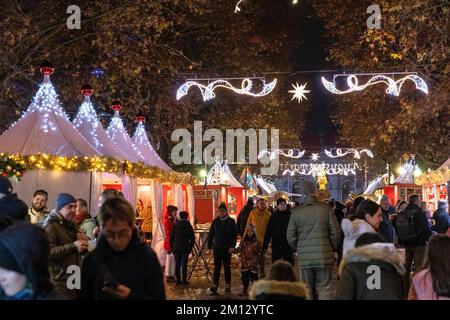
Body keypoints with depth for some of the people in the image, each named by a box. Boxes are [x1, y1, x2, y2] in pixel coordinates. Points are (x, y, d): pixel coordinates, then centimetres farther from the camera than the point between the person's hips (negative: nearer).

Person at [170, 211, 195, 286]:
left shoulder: (175, 224, 3)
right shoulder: (188, 225, -4)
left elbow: (171, 237, 6)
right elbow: (192, 238, -4)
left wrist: (172, 247, 15)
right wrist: (190, 246, 7)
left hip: (176, 248, 3)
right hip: (185, 248, -2)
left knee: (177, 264, 9)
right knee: (184, 264, 0)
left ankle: (178, 279, 11)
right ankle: (184, 280, 0)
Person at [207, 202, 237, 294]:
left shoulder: (231, 221, -2)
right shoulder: (215, 222, 4)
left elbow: (235, 235, -4)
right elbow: (210, 234, 8)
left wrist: (232, 246, -13)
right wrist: (210, 246, 4)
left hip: (227, 248, -1)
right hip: (217, 248, 1)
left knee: (227, 267, 9)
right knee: (217, 267, -2)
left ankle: (228, 285, 19)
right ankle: (215, 285, -5)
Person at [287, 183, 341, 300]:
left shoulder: (296, 212, -1)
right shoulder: (325, 209, -5)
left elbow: (290, 237, 1)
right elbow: (336, 232, -4)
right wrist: (333, 248, 12)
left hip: (304, 258, 1)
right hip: (324, 256, -1)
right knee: (325, 288, 4)